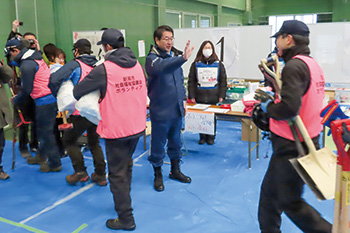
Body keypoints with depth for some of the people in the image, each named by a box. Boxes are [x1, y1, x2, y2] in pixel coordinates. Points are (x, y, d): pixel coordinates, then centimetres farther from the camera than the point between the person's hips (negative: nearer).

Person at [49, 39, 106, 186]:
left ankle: (80, 172, 10)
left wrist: (57, 96, -3)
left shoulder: (75, 65, -8)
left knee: (69, 140, 15)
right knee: (94, 142, 21)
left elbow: (54, 79, -18)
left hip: (81, 112, -6)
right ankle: (100, 175, 21)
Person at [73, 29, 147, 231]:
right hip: (137, 125, 7)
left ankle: (126, 218, 13)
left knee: (118, 174, 5)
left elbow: (77, 91, -9)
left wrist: (84, 101, 13)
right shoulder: (137, 65, 3)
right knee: (126, 166, 24)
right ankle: (124, 203, 41)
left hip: (116, 129, -6)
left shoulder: (104, 69, -16)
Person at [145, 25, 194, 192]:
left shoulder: (175, 56, 8)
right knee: (158, 144, 7)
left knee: (176, 142, 19)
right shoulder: (152, 58, -13)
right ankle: (158, 175, 25)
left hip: (177, 109, 7)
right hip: (160, 111, -6)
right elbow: (161, 67, -38)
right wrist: (183, 58, -49)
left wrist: (183, 99, 15)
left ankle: (175, 170, 37)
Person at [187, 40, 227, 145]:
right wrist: (192, 96, -4)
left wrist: (221, 96, -2)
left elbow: (223, 81, 5)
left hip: (213, 98, 0)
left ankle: (211, 137, 20)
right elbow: (191, 81, 3)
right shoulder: (196, 64, 4)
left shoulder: (218, 64, 4)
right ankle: (202, 137, 20)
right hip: (200, 98, 0)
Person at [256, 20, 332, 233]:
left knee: (290, 202, 4)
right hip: (307, 141, 10)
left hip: (291, 147, -10)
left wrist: (268, 107, -10)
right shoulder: (313, 64, 10)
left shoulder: (294, 66, -20)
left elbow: (289, 108, -30)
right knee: (270, 191, 20)